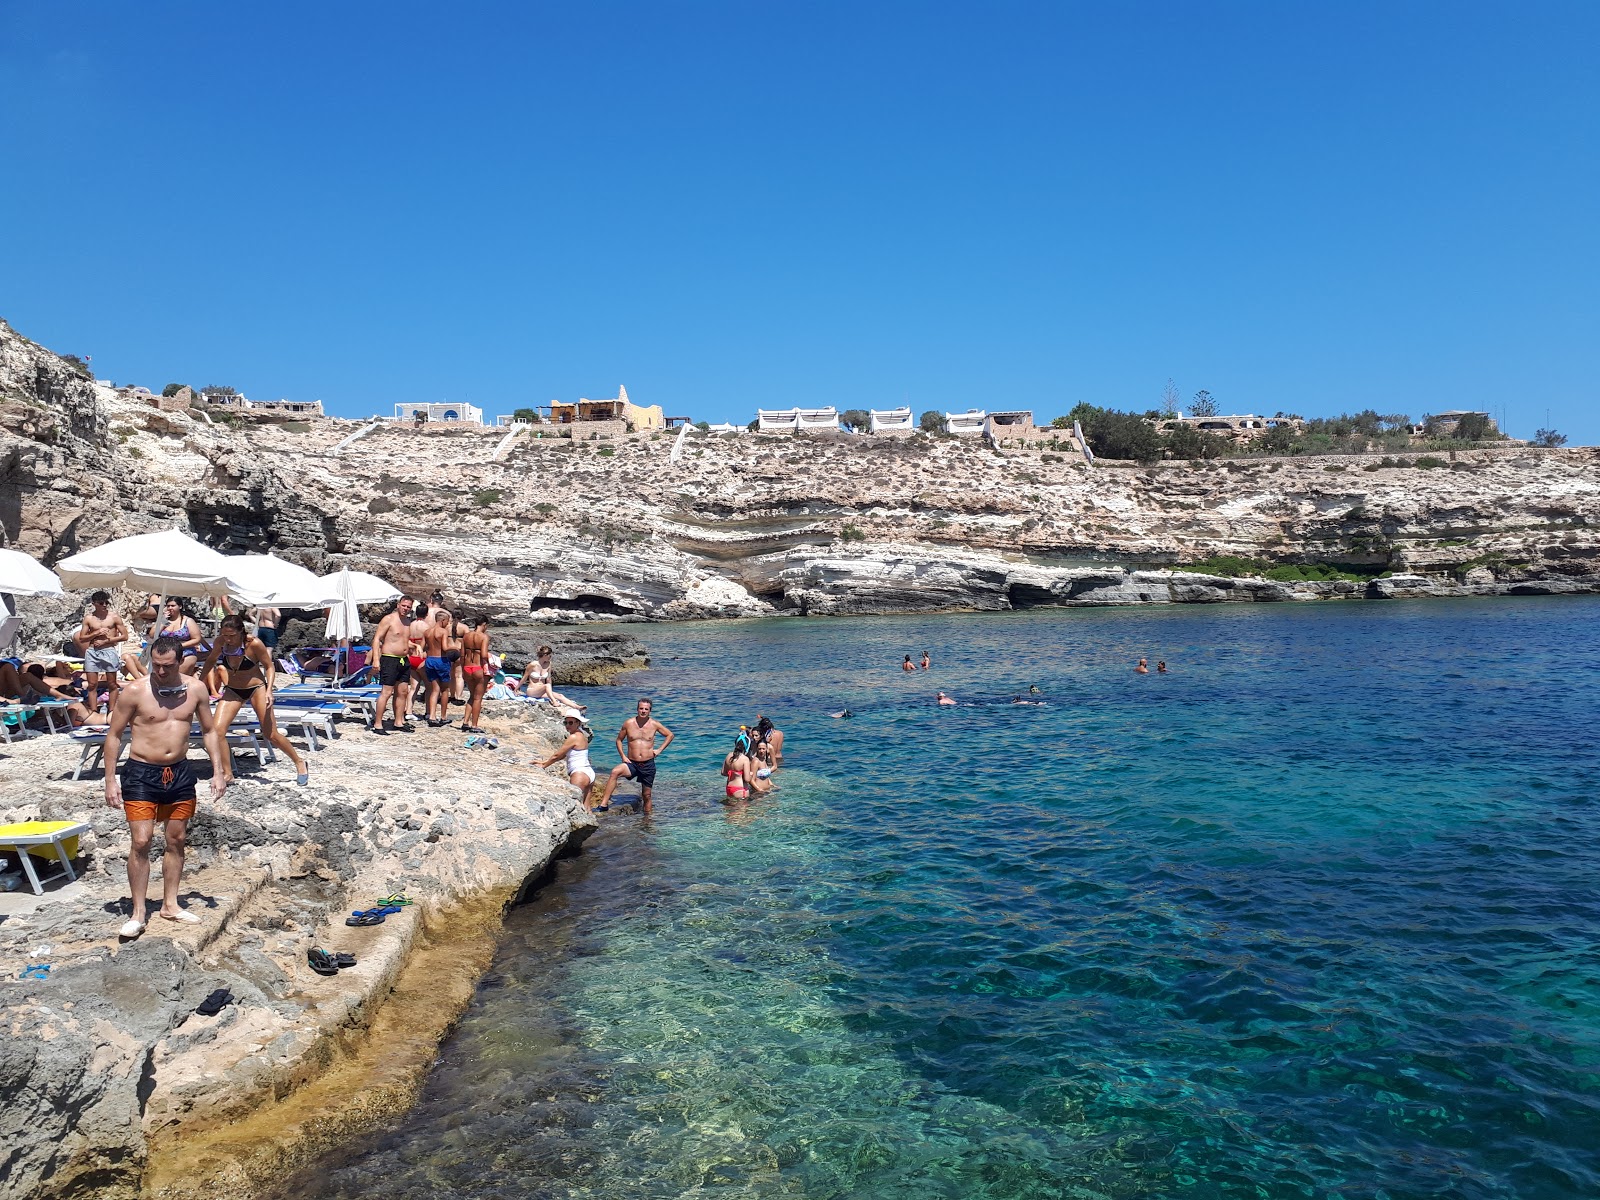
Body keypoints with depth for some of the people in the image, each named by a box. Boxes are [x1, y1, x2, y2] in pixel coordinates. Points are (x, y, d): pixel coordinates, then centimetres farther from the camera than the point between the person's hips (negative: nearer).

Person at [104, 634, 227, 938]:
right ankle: (138, 913, 3)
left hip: (180, 773, 4)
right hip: (141, 773, -4)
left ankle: (170, 904, 24)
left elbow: (209, 731, 9)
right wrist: (110, 781, -7)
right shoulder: (134, 691, -10)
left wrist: (218, 771, 4)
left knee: (177, 840, 10)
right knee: (141, 842, -7)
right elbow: (114, 735, -4)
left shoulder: (195, 688, -1)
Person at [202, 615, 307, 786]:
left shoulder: (254, 644, -23)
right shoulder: (220, 642, -13)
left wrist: (269, 691, -22)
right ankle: (227, 774, 0)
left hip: (256, 688, -4)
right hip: (232, 690, 4)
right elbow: (211, 660, 10)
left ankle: (299, 763, 21)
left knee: (271, 735, -2)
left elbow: (269, 666, -11)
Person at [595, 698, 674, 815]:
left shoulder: (654, 724, -1)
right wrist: (623, 756, -2)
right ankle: (604, 804, -31)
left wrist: (659, 750, 4)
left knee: (646, 795, 7)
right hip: (632, 763, -1)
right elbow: (619, 740, 11)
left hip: (648, 765, 1)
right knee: (615, 771, -30)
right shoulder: (628, 723, -2)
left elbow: (670, 735, 13)